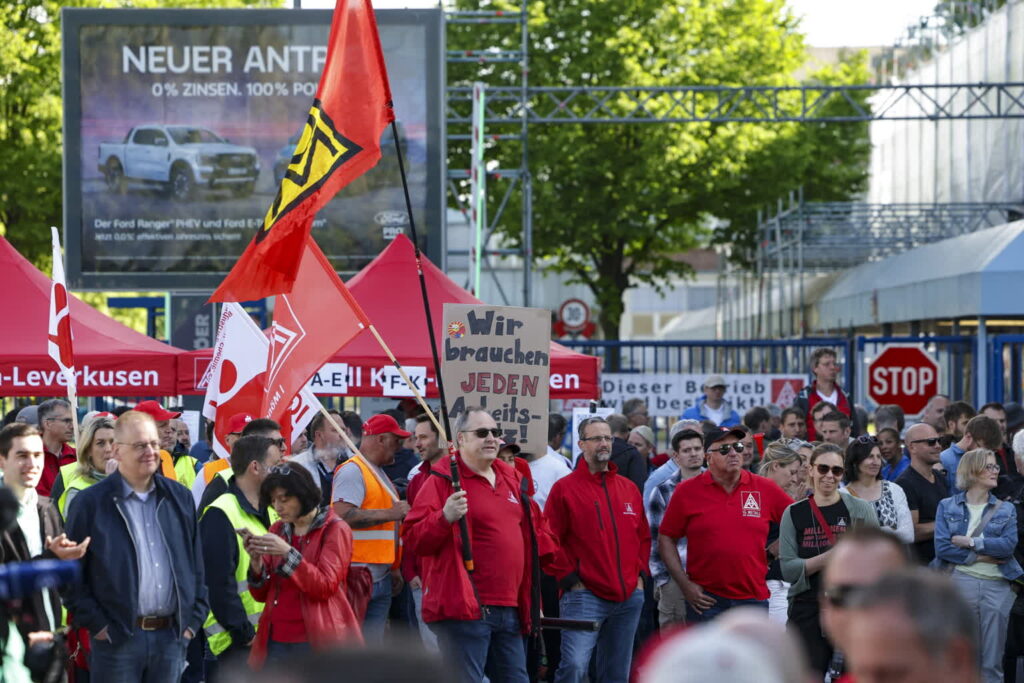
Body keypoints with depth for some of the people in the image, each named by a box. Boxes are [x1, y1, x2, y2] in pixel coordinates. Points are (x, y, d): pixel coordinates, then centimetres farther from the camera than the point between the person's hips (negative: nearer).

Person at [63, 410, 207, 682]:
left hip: (172, 636, 4)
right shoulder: (90, 503, -2)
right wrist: (96, 624, -8)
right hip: (117, 638, -4)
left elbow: (196, 565, 17)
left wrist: (194, 619, 9)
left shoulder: (179, 497, 12)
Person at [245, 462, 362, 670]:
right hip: (276, 641, 4)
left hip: (316, 642, -4)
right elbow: (261, 594, 11)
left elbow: (326, 587, -12)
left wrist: (288, 553, -20)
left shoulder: (335, 530, -1)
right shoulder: (277, 530, 13)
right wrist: (256, 560, -8)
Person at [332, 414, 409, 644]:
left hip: (382, 579, 10)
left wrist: (394, 569, 24)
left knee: (374, 643, 9)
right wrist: (391, 513, -18)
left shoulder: (379, 474, 22)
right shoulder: (352, 471, -9)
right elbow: (343, 516, -23)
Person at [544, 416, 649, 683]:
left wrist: (639, 573, 10)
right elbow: (550, 540, -4)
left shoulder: (629, 489, 16)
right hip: (585, 596, -5)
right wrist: (569, 579, -9)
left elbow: (643, 536, 23)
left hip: (629, 598, 5)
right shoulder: (565, 488, -1)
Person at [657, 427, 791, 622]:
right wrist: (685, 584, -6)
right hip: (706, 600, -2)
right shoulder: (687, 491, 0)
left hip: (754, 598, 2)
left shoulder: (765, 489, 4)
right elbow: (666, 539, 2)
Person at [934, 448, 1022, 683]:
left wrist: (970, 542, -10)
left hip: (997, 585, 2)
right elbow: (942, 547, -6)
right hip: (961, 582, -1)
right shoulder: (947, 507, 7)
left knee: (992, 663, 2)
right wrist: (980, 557, -10)